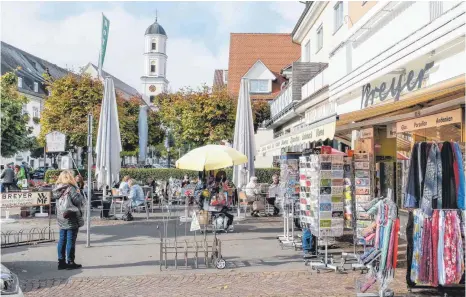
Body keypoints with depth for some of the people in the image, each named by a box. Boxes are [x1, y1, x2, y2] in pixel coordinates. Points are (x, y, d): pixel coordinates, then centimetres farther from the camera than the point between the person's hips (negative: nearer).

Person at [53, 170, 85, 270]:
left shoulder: (58, 189, 7)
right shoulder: (70, 189, -16)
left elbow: (59, 204, 14)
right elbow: (79, 201, -18)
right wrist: (79, 194, 2)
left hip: (61, 220, 7)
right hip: (71, 220, -7)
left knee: (62, 240, 11)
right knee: (71, 240, 0)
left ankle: (61, 262, 16)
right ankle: (70, 262, 6)